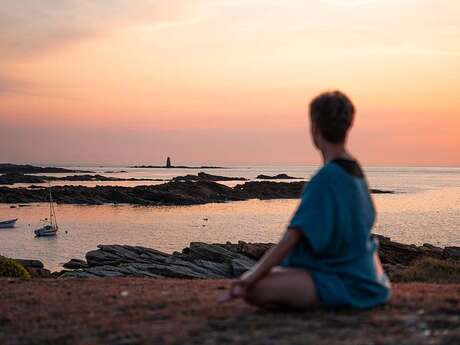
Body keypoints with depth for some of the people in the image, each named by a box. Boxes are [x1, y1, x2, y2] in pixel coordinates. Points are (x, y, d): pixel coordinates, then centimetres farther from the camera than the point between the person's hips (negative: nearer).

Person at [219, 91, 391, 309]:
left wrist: (252, 277, -21)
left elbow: (292, 237, -23)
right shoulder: (355, 170, 8)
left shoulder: (326, 177, -20)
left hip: (344, 282, -10)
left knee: (254, 290, -23)